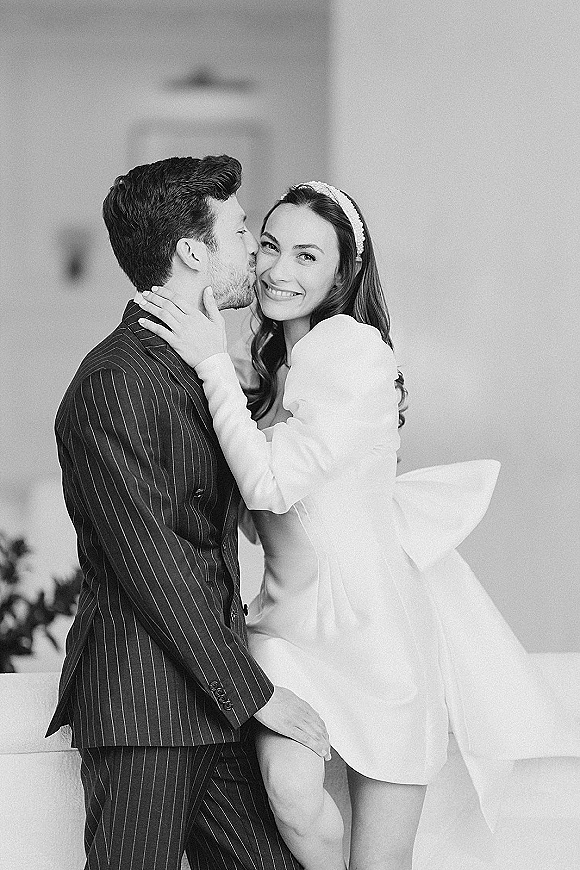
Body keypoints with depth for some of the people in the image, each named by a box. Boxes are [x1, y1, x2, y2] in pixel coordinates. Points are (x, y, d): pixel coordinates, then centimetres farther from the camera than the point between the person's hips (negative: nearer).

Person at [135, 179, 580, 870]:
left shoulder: (357, 353, -15)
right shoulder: (264, 366, 10)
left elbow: (271, 483, -22)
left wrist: (214, 365, -16)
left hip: (374, 623, -5)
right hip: (287, 619, 5)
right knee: (291, 793, -21)